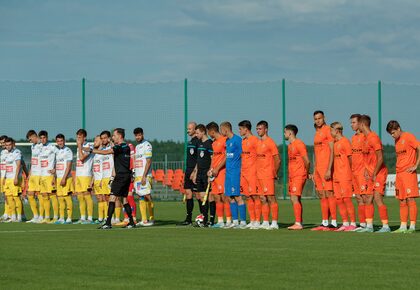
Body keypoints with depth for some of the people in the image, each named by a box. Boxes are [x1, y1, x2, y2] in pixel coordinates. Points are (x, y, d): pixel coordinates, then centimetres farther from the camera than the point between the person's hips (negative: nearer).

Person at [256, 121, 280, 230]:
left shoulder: (270, 142, -7)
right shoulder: (258, 143, 16)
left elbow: (277, 160, -8)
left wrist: (274, 173, -5)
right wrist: (257, 172, 12)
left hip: (268, 176, -8)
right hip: (259, 175, 8)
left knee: (271, 198, -8)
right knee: (263, 199, 8)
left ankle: (274, 223, -8)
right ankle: (265, 222, 11)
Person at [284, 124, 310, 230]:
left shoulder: (299, 144, -12)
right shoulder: (290, 145, 17)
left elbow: (307, 161, -12)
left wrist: (306, 173, 1)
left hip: (299, 176, -9)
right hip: (292, 176, 9)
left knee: (295, 198, -14)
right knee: (294, 199, 8)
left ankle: (298, 223, -17)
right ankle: (299, 222, 12)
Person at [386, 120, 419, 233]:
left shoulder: (409, 137, -6)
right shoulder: (397, 141, 19)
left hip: (408, 172, -8)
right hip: (399, 173, 8)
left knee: (410, 199, -10)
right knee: (402, 202, 6)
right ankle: (403, 227, 6)